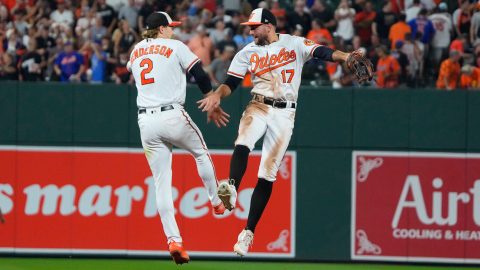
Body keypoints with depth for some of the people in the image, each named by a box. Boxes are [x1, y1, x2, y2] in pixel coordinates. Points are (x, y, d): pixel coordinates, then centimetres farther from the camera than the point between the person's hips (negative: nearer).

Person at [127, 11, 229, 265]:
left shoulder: (136, 51, 15)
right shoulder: (176, 47, 0)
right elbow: (200, 75, -5)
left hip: (146, 122, 4)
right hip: (173, 117, -4)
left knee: (161, 183, 3)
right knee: (201, 153, 27)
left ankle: (173, 239, -8)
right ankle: (217, 203, 34)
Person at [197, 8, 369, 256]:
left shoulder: (295, 44, 2)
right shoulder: (247, 53, 9)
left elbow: (322, 52, -10)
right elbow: (230, 83, 4)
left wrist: (345, 57, -30)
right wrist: (217, 96, -17)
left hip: (284, 114, -2)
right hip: (258, 107, 2)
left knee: (267, 175, -4)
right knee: (242, 145, -33)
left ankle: (248, 232, -1)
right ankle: (231, 190, -48)